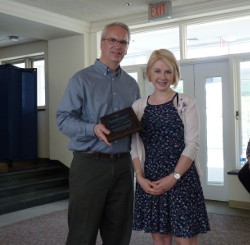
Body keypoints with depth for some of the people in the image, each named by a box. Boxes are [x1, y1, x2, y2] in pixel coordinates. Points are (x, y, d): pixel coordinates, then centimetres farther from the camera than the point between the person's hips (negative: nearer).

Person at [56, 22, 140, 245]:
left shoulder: (132, 84, 14)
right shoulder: (82, 79, -2)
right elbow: (64, 119, -9)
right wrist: (93, 129, -25)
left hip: (123, 164, 5)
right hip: (90, 163, -4)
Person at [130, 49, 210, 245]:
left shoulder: (186, 102, -1)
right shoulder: (138, 106, 7)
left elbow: (192, 144, -6)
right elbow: (135, 147, 6)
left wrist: (174, 177, -14)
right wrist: (140, 177, -7)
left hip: (182, 179, -3)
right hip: (150, 181, 3)